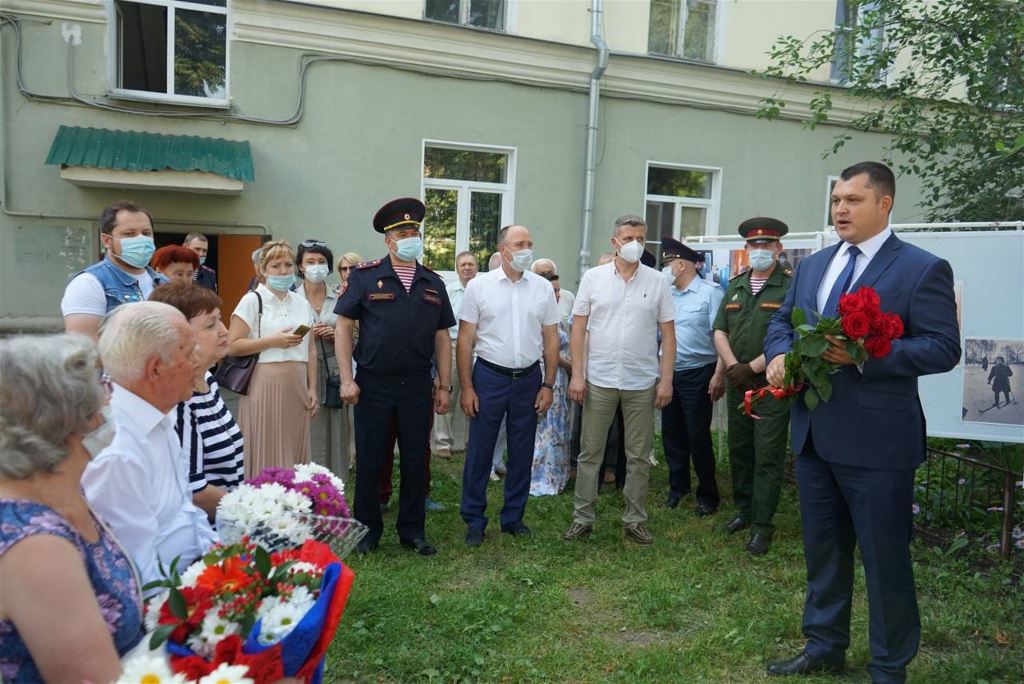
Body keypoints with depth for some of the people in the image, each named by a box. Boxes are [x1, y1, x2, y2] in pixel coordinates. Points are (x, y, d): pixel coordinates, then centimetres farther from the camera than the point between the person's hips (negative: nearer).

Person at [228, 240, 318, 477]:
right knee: (265, 452, -1)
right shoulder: (253, 300, -2)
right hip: (264, 386, -5)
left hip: (296, 386, 5)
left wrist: (312, 389, 9)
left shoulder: (302, 304, 14)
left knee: (294, 452, 6)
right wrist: (273, 341, -14)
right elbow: (232, 346, -8)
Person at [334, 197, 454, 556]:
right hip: (373, 385, -3)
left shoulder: (433, 283, 7)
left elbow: (442, 337, 10)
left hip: (417, 386, 3)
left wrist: (444, 385, 7)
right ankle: (368, 530, 25)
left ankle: (412, 531, 26)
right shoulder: (365, 276, -3)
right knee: (369, 461, 8)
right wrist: (347, 380, -10)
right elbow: (343, 328, -4)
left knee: (415, 461, 11)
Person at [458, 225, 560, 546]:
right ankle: (474, 520, 18)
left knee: (522, 453, 11)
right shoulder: (479, 286, -3)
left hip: (529, 378, 2)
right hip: (489, 377, -2)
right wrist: (466, 387, -6)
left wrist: (548, 385, 2)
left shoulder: (543, 288, 3)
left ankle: (513, 517, 26)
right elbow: (465, 340, -2)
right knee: (479, 452, 4)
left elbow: (551, 340, 7)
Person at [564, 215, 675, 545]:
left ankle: (634, 520, 23)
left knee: (639, 456, 9)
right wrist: (577, 375, -5)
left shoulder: (657, 282, 1)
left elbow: (668, 334, 3)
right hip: (598, 380, 0)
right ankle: (582, 517, 20)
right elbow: (578, 329, 1)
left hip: (642, 383, 1)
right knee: (590, 452, 8)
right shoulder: (593, 277, 0)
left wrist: (666, 379, -4)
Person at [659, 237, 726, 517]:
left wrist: (719, 375, -17)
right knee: (672, 433, 13)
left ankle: (707, 496, 17)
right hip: (670, 374, 6)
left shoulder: (710, 293, -9)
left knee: (698, 436, 1)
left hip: (698, 375, -6)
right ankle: (678, 486, 30)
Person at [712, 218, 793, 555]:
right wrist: (733, 366, -7)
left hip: (773, 385, -6)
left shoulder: (791, 287, -8)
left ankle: (762, 525, 7)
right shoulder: (735, 286, 12)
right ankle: (744, 509, 30)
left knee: (768, 457, -1)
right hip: (737, 384, 6)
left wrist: (752, 368, -16)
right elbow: (720, 331, 9)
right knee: (739, 450, 15)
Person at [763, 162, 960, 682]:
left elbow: (944, 347, -14)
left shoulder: (923, 269, -7)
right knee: (822, 550, 19)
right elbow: (781, 321, 19)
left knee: (885, 560, 6)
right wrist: (779, 355, -3)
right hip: (813, 436, 7)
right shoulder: (812, 266, 13)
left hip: (877, 443, -6)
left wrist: (867, 355, -25)